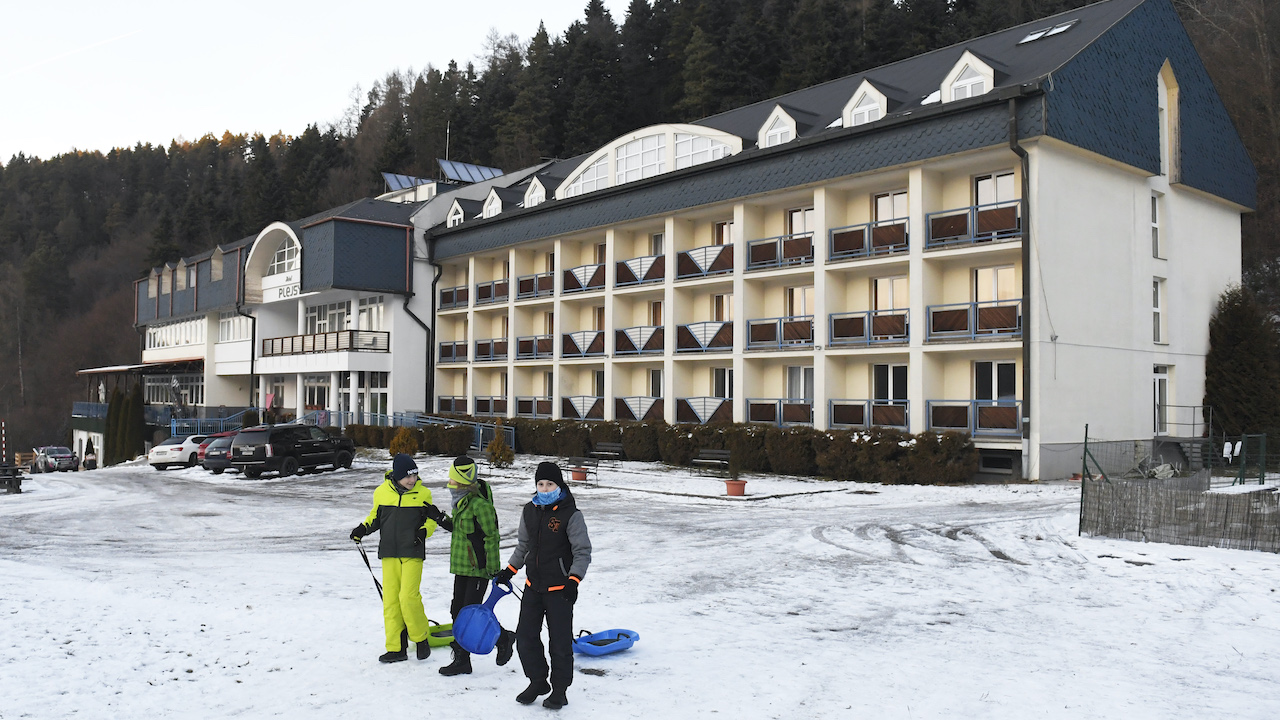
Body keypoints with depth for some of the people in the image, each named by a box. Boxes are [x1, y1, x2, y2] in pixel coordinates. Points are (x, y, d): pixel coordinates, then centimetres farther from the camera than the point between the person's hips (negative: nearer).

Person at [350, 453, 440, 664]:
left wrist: (424, 530, -11)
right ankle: (396, 648, 12)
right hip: (389, 553, 3)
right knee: (390, 599, 3)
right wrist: (363, 528, 0)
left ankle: (421, 639, 9)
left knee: (408, 597, -13)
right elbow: (376, 516, 18)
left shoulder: (423, 494, 0)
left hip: (413, 553, -3)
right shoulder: (382, 492, 3)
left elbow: (431, 520, 10)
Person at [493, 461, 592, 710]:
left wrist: (574, 580, -20)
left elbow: (583, 552, -11)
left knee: (560, 642, 2)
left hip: (559, 588, -6)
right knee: (525, 637, 10)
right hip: (533, 586, 6)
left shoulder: (571, 514, -12)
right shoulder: (530, 511, 6)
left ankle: (560, 690, 19)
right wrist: (509, 570, 16)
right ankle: (537, 682, 30)